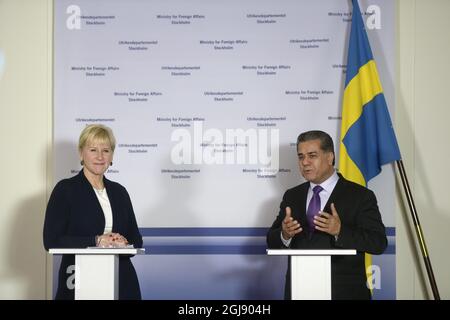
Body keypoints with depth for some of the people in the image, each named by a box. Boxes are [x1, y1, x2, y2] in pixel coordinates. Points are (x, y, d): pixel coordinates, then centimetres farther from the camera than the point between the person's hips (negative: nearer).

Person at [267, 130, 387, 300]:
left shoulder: (360, 196, -5)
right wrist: (284, 235, -17)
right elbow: (272, 241, 5)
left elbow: (379, 243, -13)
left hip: (345, 292, -3)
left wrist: (340, 231, -28)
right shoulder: (292, 196, 8)